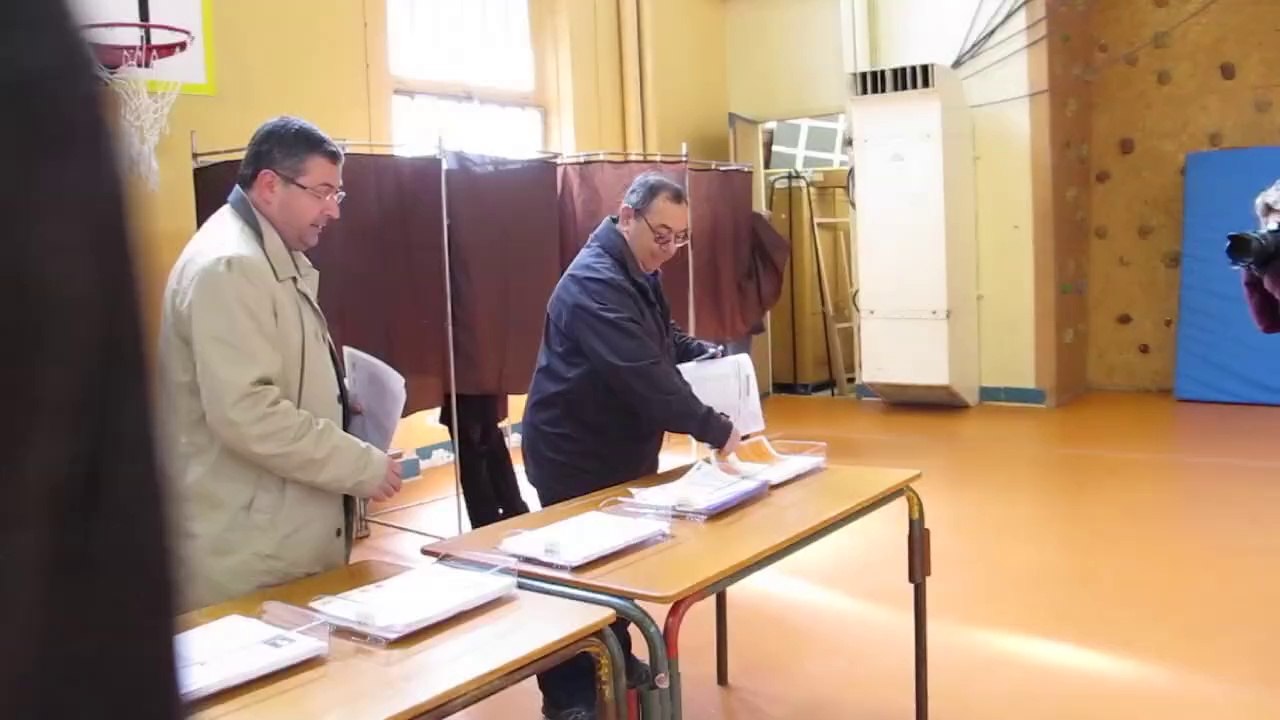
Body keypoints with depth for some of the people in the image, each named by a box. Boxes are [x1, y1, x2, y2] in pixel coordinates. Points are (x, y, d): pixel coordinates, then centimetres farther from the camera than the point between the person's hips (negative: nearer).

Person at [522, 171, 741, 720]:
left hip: (621, 449, 10)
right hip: (576, 456, -10)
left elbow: (664, 340, 20)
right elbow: (644, 374, -34)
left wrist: (708, 353, 0)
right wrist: (712, 428, -30)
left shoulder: (641, 272, 8)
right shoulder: (595, 282, -26)